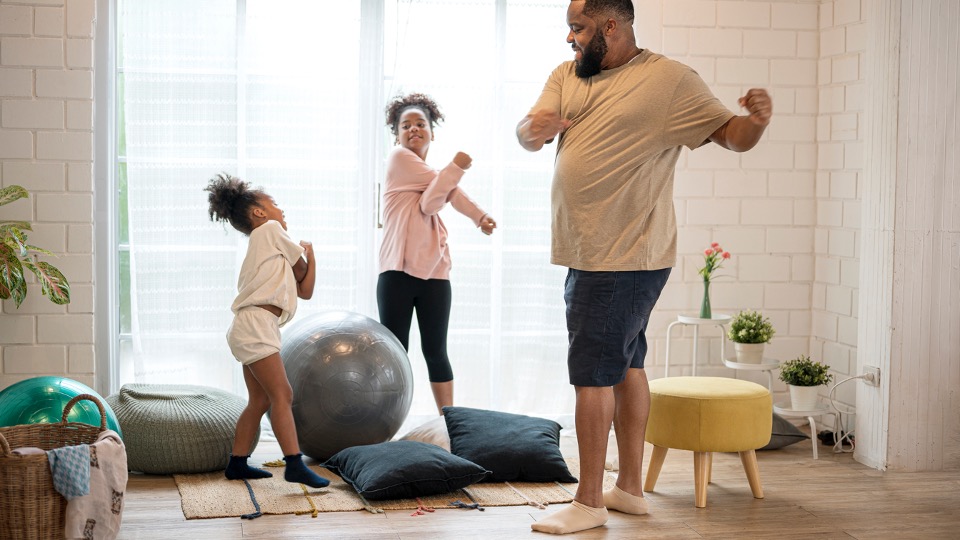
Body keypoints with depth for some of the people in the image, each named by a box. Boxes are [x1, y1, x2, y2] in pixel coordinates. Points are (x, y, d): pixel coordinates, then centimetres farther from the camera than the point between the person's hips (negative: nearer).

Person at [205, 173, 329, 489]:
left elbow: (305, 290, 21)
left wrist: (309, 254, 14)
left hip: (252, 329, 10)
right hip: (256, 324, -10)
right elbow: (300, 269, 6)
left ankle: (237, 463, 19)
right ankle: (295, 465, -20)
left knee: (260, 400, 13)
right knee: (282, 394, -15)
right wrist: (306, 255, 25)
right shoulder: (269, 230, 2)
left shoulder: (267, 243, 27)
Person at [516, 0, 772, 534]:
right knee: (626, 366, 16)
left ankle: (589, 502, 4)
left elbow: (731, 134, -10)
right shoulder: (567, 75, 9)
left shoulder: (670, 80, -11)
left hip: (626, 256, -8)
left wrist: (757, 120, -33)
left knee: (592, 373, -6)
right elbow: (527, 131, -1)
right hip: (591, 252, 8)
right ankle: (630, 487, 27)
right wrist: (533, 129, -25)